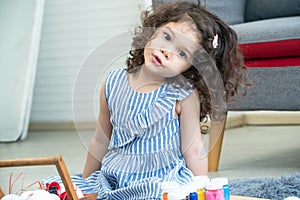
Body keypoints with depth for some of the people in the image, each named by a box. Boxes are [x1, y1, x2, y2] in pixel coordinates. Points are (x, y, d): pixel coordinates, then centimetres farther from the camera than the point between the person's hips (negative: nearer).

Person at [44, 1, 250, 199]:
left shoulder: (184, 95, -10)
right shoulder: (114, 83, 4)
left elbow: (193, 151, -5)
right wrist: (85, 182, 21)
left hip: (163, 181, -5)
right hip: (111, 177, 5)